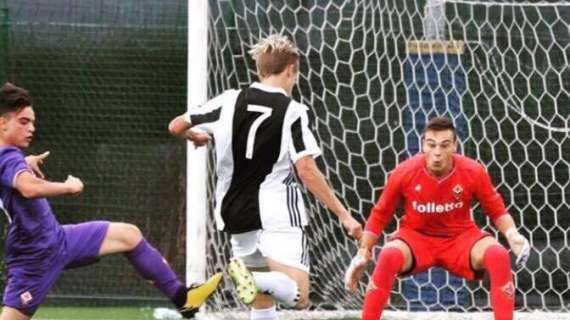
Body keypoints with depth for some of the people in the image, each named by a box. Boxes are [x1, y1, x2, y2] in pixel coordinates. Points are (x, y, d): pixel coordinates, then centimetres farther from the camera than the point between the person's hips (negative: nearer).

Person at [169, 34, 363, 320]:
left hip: (237, 215, 5)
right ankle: (257, 280, -39)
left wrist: (197, 136, 33)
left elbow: (176, 127, 9)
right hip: (278, 214, -5)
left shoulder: (230, 101, 3)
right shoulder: (292, 112, -6)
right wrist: (343, 215, -9)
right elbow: (306, 170, -13)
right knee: (298, 296, -12)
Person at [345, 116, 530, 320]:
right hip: (416, 236, -1)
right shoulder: (404, 173, -16)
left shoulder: (473, 172, -15)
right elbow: (380, 215, -1)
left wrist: (512, 234, -21)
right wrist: (362, 255, -5)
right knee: (389, 256, -35)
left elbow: (497, 211, 0)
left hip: (460, 237, 1)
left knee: (499, 256, -30)